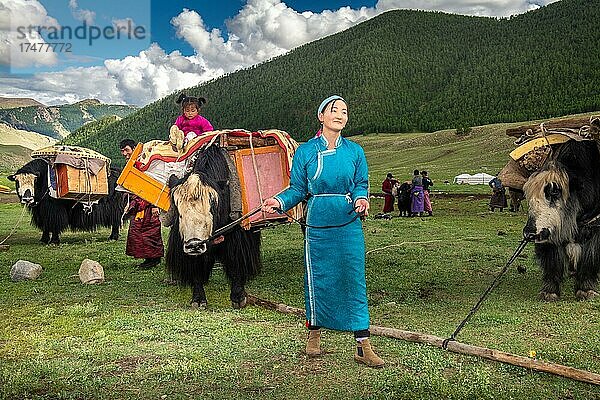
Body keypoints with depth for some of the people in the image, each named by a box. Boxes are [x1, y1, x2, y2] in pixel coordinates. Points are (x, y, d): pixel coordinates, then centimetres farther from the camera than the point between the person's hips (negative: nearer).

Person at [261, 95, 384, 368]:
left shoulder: (354, 151, 6)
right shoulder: (305, 151, 2)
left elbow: (361, 184, 12)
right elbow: (297, 189, 3)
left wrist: (361, 198, -9)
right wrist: (279, 201, -15)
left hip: (349, 225, 1)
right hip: (317, 225, -1)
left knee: (354, 281, 0)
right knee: (317, 280, 8)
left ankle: (363, 346, 6)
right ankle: (314, 335, 28)